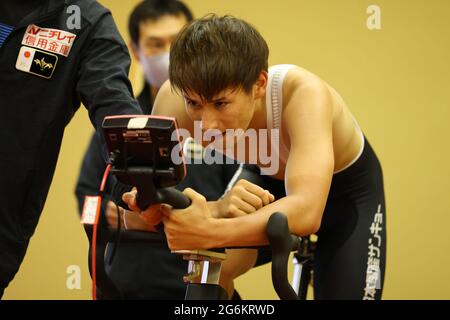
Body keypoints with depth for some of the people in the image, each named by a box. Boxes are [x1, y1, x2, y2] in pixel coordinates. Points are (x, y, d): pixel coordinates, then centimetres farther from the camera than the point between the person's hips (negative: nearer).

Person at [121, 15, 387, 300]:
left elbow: (306, 212, -53)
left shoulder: (302, 92, -42)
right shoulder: (176, 96, -32)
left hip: (349, 193, -3)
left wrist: (210, 232, -68)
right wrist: (212, 210, -55)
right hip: (267, 189, 3)